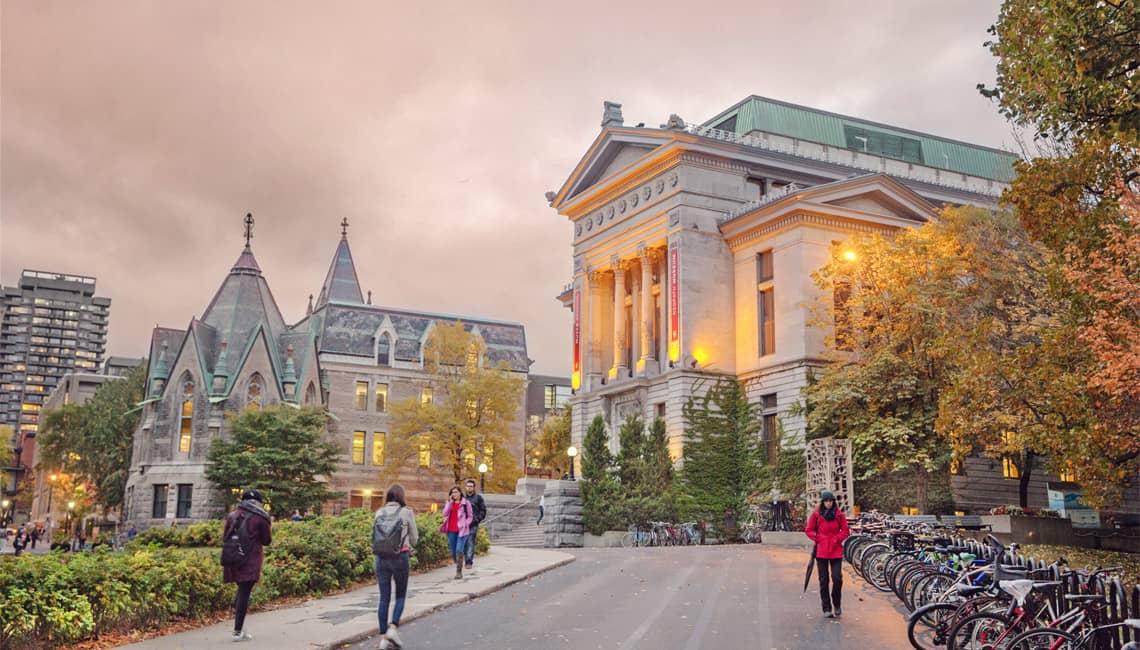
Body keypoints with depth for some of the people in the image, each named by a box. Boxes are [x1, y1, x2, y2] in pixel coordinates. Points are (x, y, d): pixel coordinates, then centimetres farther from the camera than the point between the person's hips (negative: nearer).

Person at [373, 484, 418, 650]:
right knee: (400, 596, 11)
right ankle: (393, 628, -8)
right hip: (400, 557, -3)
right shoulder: (407, 512, -3)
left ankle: (383, 637, 8)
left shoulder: (379, 513, 5)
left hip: (381, 557, 3)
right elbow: (414, 538, 5)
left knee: (384, 598, 8)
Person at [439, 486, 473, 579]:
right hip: (451, 530, 5)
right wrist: (450, 502, -7)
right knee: (453, 552, 8)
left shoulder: (466, 503, 1)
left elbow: (470, 516, 3)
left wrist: (465, 525, -11)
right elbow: (445, 513, -3)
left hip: (461, 530, -4)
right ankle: (458, 567, 28)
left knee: (459, 550, -14)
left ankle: (459, 572, -11)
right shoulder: (449, 503, 13)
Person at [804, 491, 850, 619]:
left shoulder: (839, 515, 4)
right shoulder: (816, 515, 3)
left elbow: (845, 531, 6)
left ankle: (837, 604, 14)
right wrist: (818, 539, -5)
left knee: (837, 578, -9)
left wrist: (836, 539, -7)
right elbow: (809, 530, 7)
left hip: (836, 551, 0)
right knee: (823, 580, 3)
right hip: (821, 551, 0)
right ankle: (826, 609, 11)